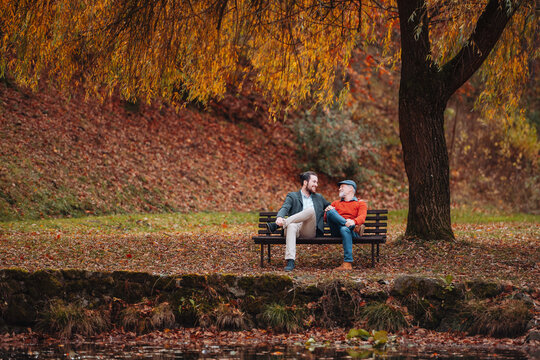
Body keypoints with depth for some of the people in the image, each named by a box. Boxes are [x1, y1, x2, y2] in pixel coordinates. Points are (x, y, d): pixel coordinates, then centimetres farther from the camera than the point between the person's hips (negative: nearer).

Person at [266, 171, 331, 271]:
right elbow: (284, 208, -2)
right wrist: (279, 217, -27)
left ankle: (277, 225, -36)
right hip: (296, 227, -2)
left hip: (310, 231, 2)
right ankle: (290, 261, -53)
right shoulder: (292, 196, 16)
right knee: (291, 226, -41)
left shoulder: (319, 198, 30)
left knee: (311, 210, -30)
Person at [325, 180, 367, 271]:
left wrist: (353, 221, -25)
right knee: (330, 212, -23)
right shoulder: (335, 203, 33)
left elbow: (362, 217, -1)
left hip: (352, 232, -3)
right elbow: (326, 219, 21)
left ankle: (348, 263, -48)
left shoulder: (361, 204, 20)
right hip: (336, 231, 3)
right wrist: (327, 212, -4)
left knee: (344, 229, -41)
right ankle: (355, 227, -34)